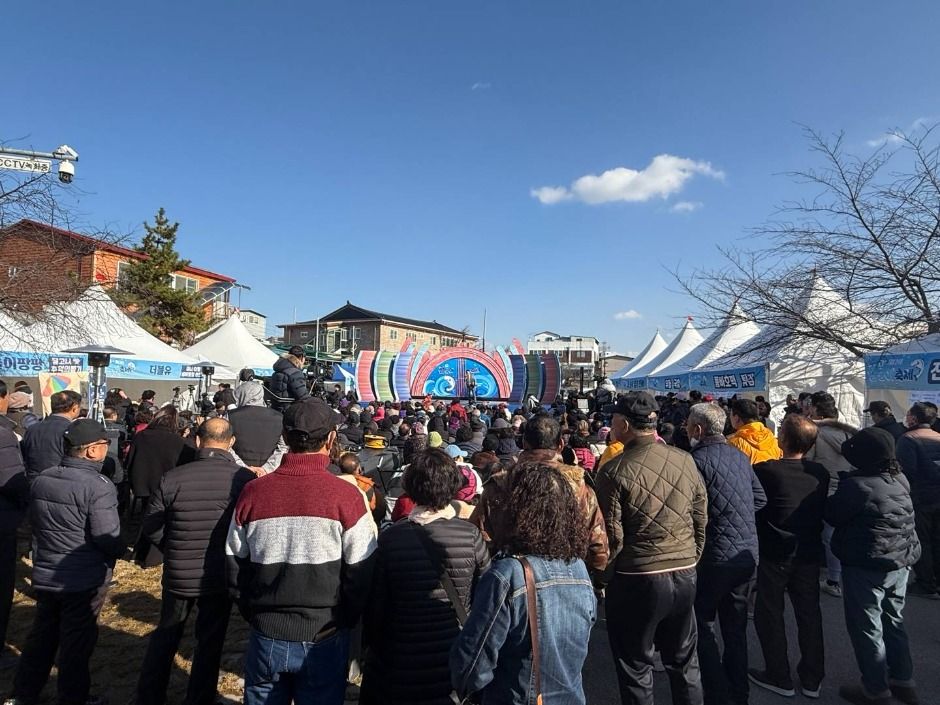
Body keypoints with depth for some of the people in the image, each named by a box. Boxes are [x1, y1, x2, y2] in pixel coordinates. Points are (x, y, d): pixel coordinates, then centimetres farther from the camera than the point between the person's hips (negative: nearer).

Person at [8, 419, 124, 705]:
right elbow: (107, 538, -25)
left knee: (41, 636, 23)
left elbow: (34, 521, 13)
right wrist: (120, 550, -4)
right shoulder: (98, 486, -24)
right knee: (77, 642, 10)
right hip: (84, 580, -6)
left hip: (45, 575, 7)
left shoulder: (41, 479, 0)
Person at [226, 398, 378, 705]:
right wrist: (343, 622, 5)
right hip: (324, 641, -2)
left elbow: (235, 567, 1)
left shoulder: (253, 491, -8)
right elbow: (362, 577, -12)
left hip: (266, 637, 2)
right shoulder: (347, 496, -17)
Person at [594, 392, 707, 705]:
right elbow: (701, 521, 5)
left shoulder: (614, 471, -17)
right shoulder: (685, 461, -3)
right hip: (684, 575, 5)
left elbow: (612, 537, -14)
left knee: (636, 668, 15)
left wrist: (603, 577, 3)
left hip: (636, 579, -4)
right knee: (684, 662, 23)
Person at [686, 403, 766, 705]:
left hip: (715, 555, -7)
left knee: (703, 625, 8)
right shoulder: (739, 456, 6)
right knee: (736, 626, 18)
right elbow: (760, 498, 12)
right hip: (747, 552, 7)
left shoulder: (698, 459, -17)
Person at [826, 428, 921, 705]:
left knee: (866, 629, 7)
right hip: (901, 562, 8)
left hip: (867, 567, -8)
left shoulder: (857, 485, -24)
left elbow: (832, 515, -13)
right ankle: (903, 682, 34)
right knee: (893, 623, 22)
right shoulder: (900, 480, 1)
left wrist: (833, 499, 3)